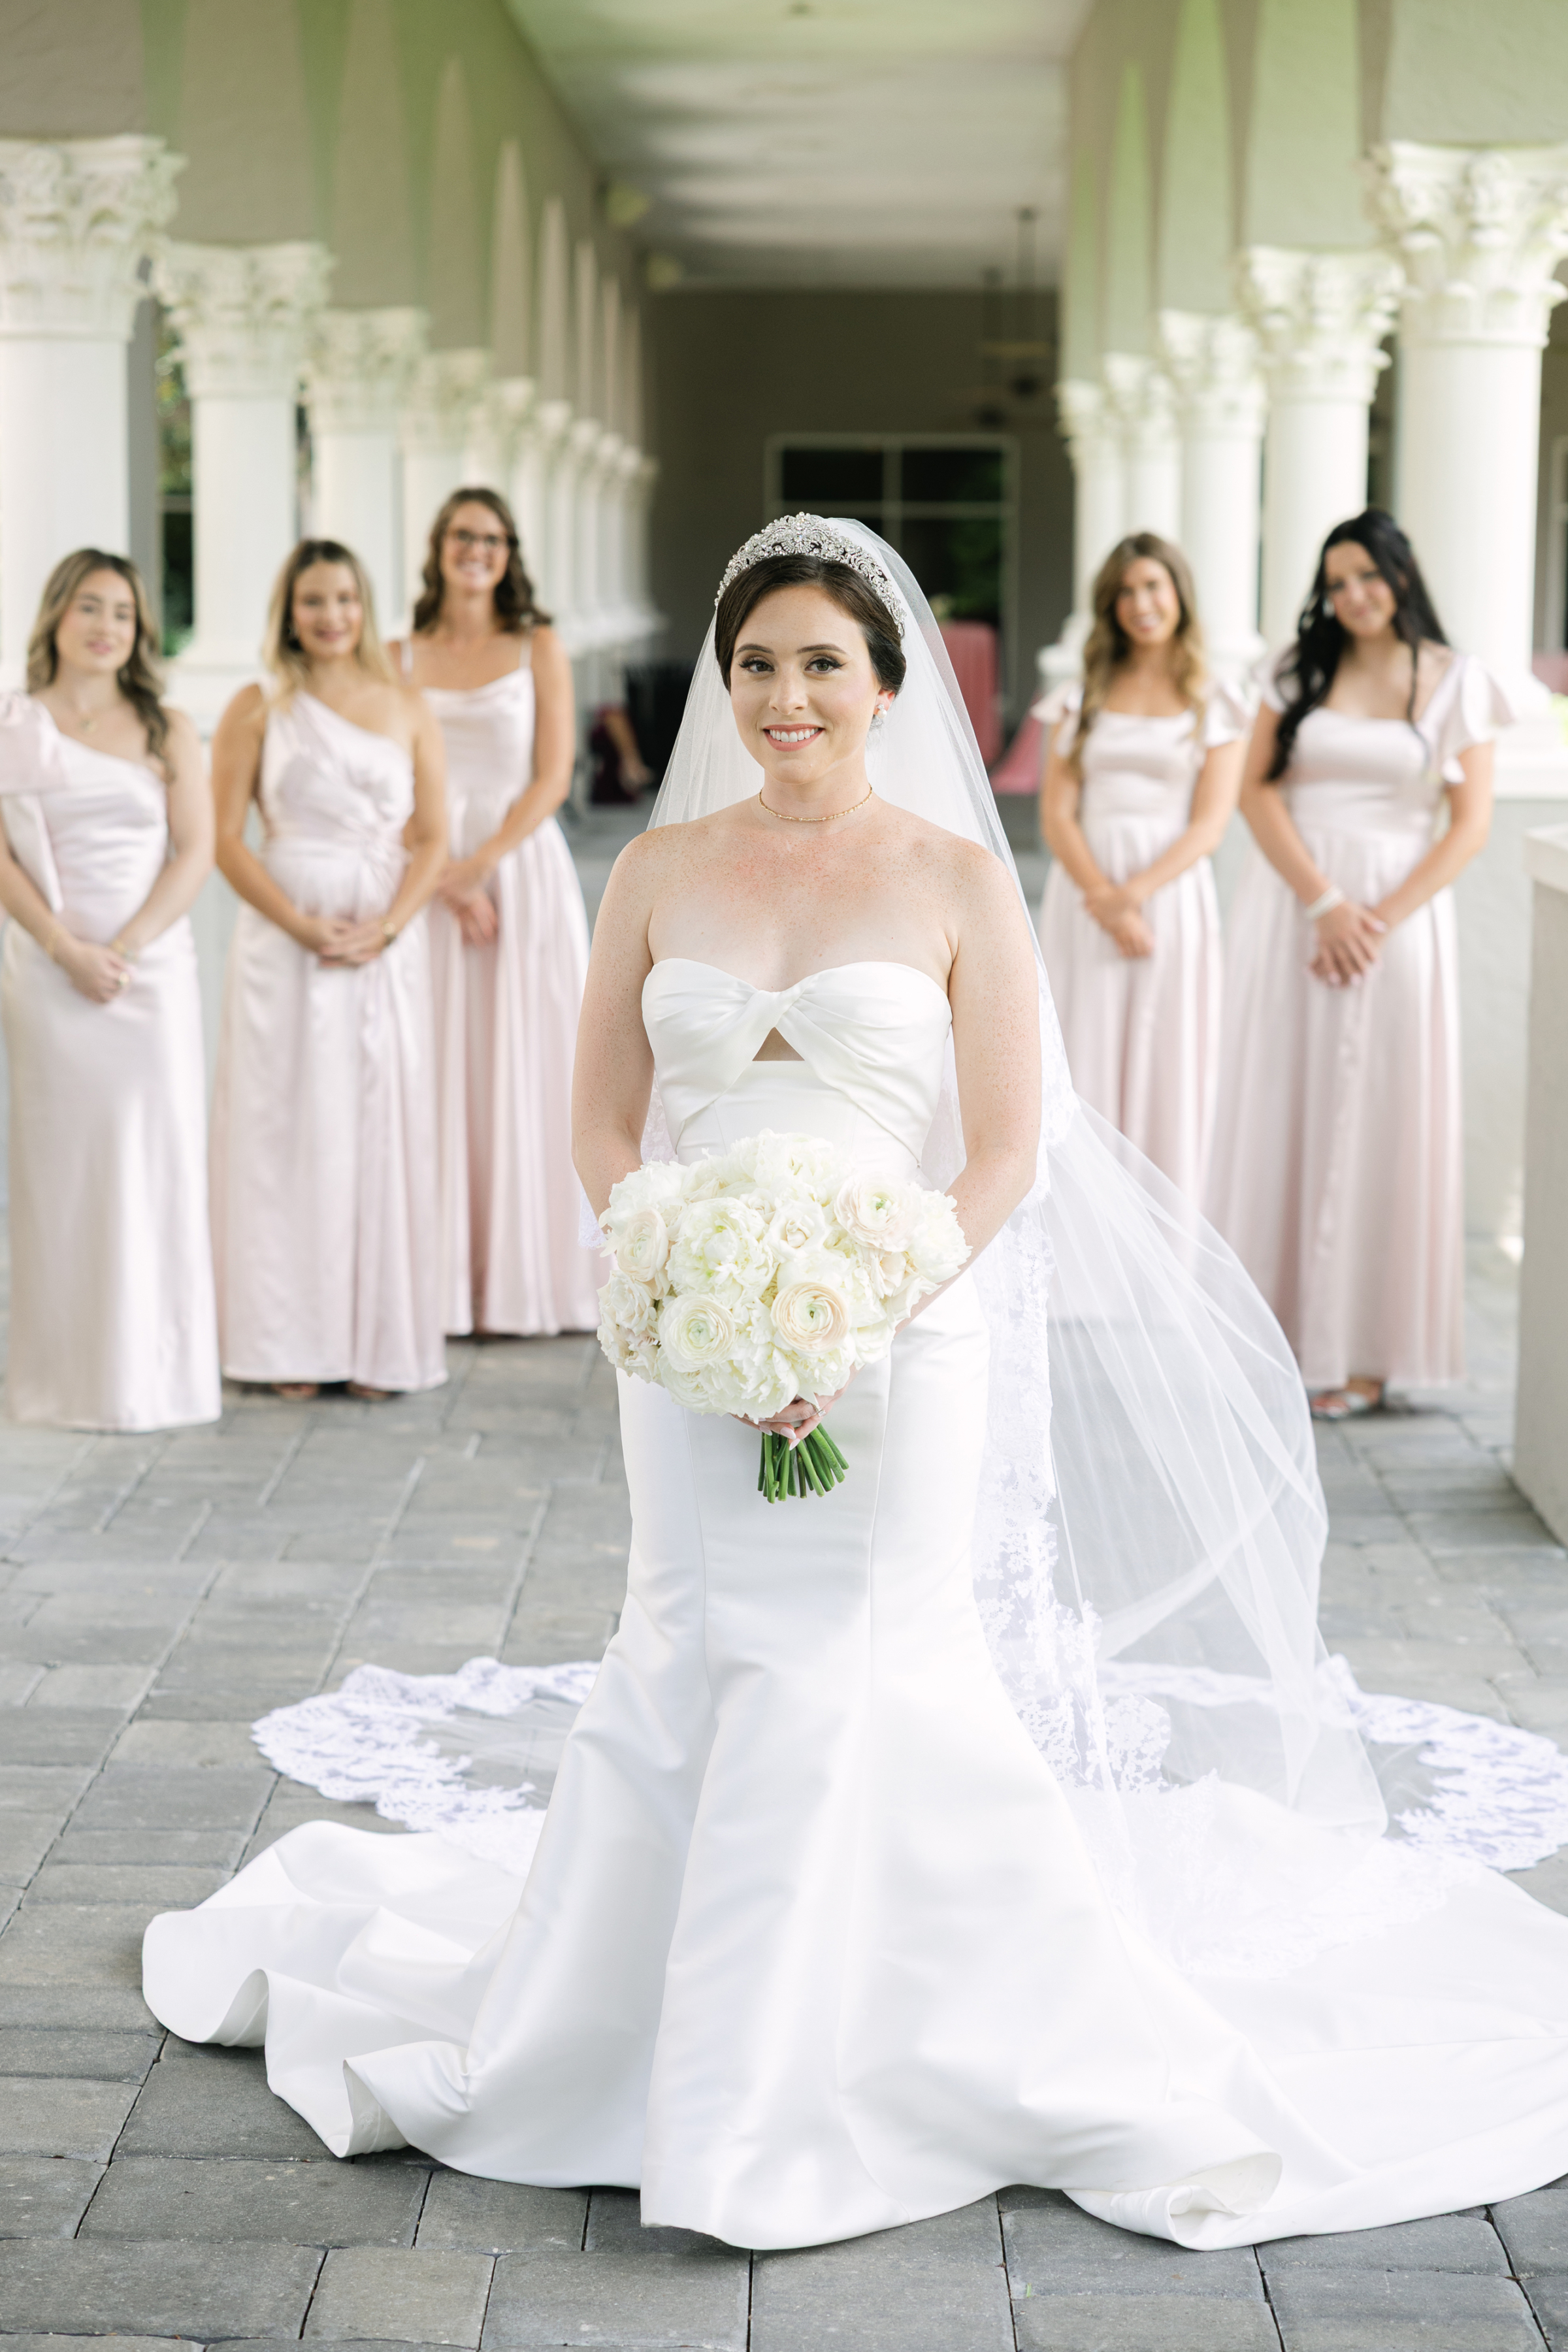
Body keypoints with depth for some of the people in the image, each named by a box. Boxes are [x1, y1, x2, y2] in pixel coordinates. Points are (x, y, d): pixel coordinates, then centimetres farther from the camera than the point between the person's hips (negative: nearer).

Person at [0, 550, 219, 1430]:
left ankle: (158, 1371, 6)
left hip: (155, 968, 1)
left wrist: (125, 949, -11)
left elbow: (196, 851, 1)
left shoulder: (169, 730, 9)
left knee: (159, 1158, -1)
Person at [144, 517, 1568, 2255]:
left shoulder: (956, 877, -1)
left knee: (868, 1680, -8)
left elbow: (1007, 1159, -4)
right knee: (697, 1678, 5)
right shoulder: (662, 870, 7)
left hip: (901, 1348, -3)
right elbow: (604, 1130, 8)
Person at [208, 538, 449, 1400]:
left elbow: (432, 838, 5)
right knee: (288, 1128, 0)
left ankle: (380, 1340, 10)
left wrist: (386, 926, -10)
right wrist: (304, 926, -13)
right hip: (283, 940, -2)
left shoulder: (406, 708, 7)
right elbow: (226, 838, -3)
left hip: (388, 945, 2)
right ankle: (292, 1342, 6)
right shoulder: (257, 708, 2)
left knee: (381, 1128, 2)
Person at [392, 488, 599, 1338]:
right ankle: (448, 1282, 4)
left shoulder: (539, 648, 5)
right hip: (432, 878, 1)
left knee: (525, 1069, -1)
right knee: (441, 1073, -1)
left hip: (524, 868, -1)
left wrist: (480, 863, -12)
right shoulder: (401, 659, 8)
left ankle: (529, 1276, 6)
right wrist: (445, 879, -11)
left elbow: (553, 777, -2)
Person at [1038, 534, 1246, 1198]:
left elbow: (1209, 825, -3)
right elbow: (1056, 813, 2)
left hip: (1171, 890, -1)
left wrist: (1133, 893, -17)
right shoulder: (1085, 696, 11)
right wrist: (1104, 901, -13)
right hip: (1086, 894, 2)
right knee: (1085, 1067, -1)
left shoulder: (1215, 705, 5)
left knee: (1164, 1071, 0)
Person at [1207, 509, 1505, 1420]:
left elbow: (1471, 824, -1)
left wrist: (1381, 922, -12)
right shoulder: (1301, 669, 7)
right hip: (1292, 908, 1)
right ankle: (1280, 1330, 9)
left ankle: (1363, 1348, 4)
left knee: (1377, 1124, 0)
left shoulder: (1456, 681, 3)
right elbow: (1258, 792, -1)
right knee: (1284, 1113, 2)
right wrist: (1324, 904, -13)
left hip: (1401, 911, -1)